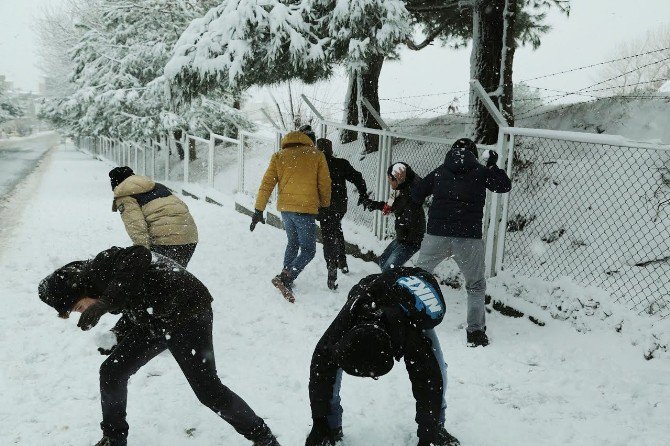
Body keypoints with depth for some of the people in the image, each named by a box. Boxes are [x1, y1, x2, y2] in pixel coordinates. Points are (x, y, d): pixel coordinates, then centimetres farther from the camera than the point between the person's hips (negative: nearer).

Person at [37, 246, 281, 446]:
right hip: (154, 322, 10)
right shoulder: (96, 280, 3)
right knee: (111, 372, 6)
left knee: (207, 388, -9)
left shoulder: (101, 267, -24)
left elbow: (138, 258, -44)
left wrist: (106, 301, -48)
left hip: (187, 313, -9)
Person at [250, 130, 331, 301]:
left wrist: (258, 210, 5)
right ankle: (285, 278, -17)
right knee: (308, 250, 1)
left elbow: (266, 184, 2)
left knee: (293, 243, 25)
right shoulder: (316, 155, 2)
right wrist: (325, 205, 20)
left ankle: (286, 278, 21)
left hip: (285, 208, 4)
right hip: (306, 209, -4)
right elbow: (325, 184, 4)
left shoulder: (278, 157, 7)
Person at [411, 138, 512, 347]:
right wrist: (493, 166, 21)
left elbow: (416, 194, 9)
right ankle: (475, 331, 10)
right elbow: (504, 186, 11)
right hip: (469, 238, -1)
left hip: (437, 235, 1)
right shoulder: (480, 172, 4)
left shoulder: (440, 171, 9)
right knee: (476, 285, 14)